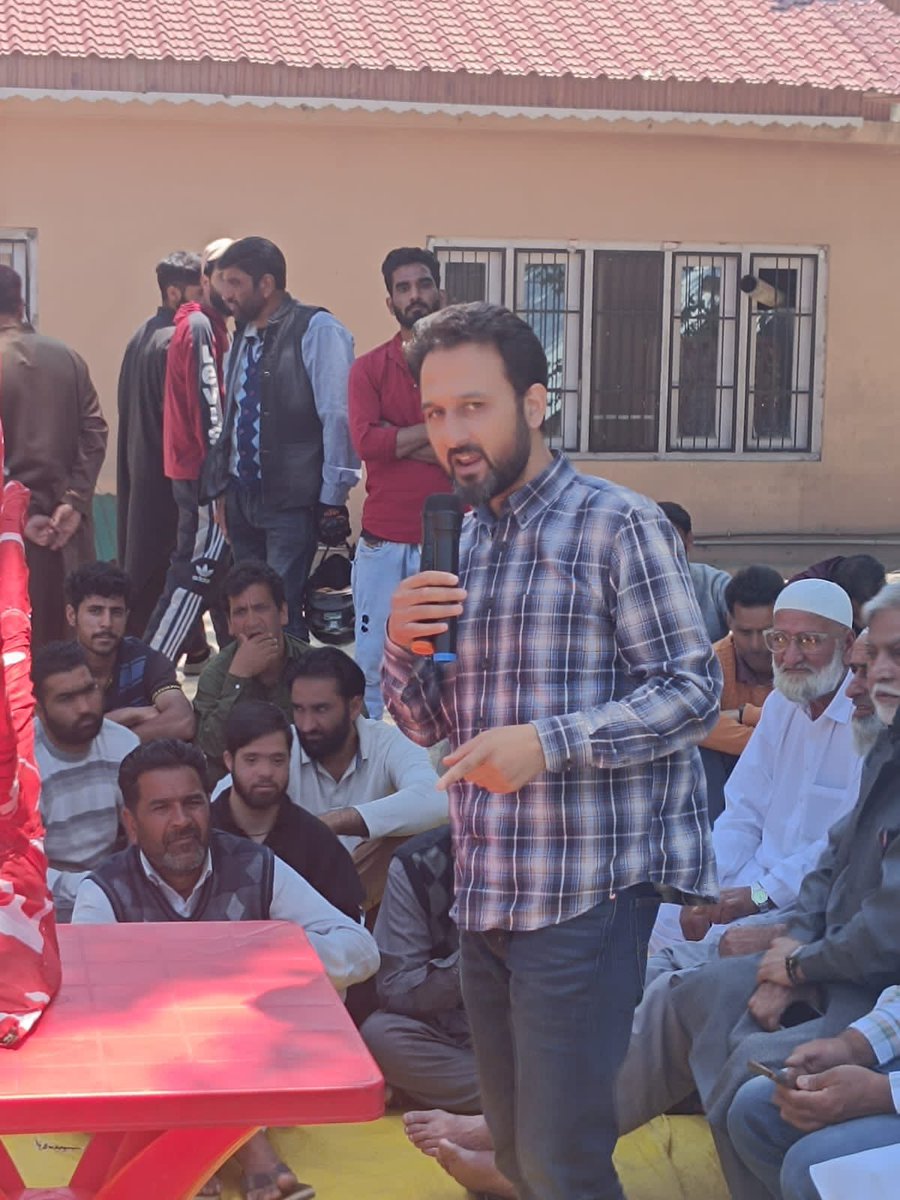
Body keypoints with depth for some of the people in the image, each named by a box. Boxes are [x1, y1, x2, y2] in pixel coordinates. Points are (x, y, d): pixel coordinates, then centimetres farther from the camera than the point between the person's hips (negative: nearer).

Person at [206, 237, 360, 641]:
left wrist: (333, 500, -15)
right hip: (243, 498, 7)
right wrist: (224, 489, 15)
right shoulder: (244, 338, 13)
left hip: (293, 502, -7)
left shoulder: (317, 331, -10)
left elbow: (338, 417, -14)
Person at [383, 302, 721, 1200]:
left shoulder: (619, 527, -8)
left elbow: (693, 690, -12)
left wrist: (553, 740, -24)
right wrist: (401, 645, -6)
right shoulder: (459, 545, 13)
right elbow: (428, 723, 15)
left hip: (587, 890, -7)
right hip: (485, 890, 7)